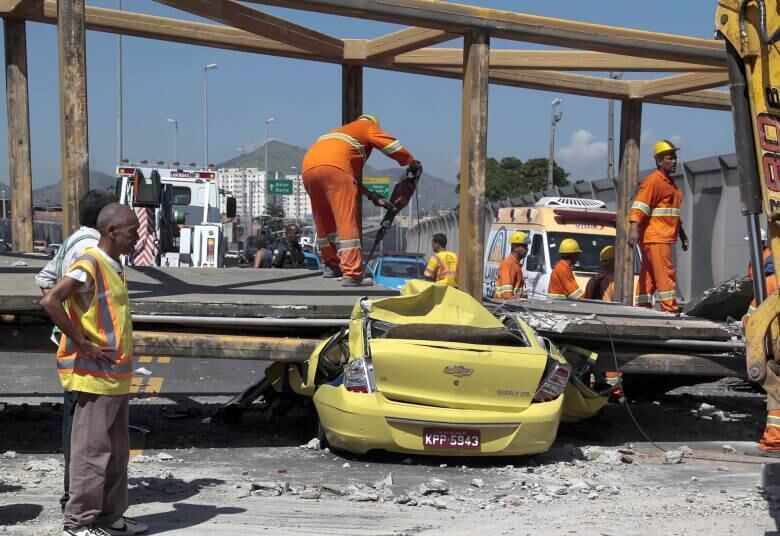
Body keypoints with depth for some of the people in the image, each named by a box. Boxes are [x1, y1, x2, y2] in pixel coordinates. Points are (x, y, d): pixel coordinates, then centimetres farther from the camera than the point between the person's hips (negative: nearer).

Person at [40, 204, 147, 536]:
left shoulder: (114, 267, 13)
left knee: (117, 451, 14)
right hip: (94, 376, -9)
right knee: (91, 450, -3)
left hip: (116, 377, 9)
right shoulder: (89, 265, -15)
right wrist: (84, 345, -21)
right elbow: (49, 302, -26)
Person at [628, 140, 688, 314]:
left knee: (649, 275, 9)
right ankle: (670, 309, -13)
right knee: (665, 273, -12)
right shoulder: (653, 181, -9)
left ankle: (642, 308, 12)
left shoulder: (670, 183, 21)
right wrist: (634, 227, -32)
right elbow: (639, 205, -20)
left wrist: (682, 234, 31)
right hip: (655, 237, -9)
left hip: (664, 237, 9)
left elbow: (672, 211, 30)